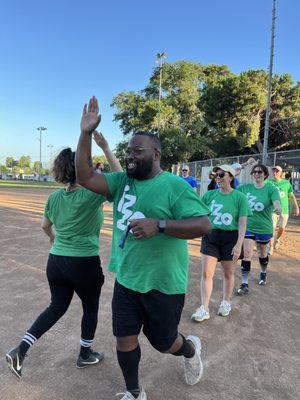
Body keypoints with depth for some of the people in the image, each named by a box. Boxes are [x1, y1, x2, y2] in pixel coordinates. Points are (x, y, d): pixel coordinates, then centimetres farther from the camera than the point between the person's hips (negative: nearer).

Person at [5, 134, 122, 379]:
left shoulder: (54, 197, 2)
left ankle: (20, 349, 16)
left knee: (57, 307, 23)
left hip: (56, 261, 6)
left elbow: (45, 226, 15)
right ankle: (86, 355, 36)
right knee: (91, 309, 19)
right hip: (85, 264, -5)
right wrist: (106, 147, -14)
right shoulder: (89, 196, -17)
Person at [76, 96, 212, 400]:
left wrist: (158, 224, -32)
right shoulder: (122, 181, 3)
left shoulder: (174, 186, -15)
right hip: (125, 279, 6)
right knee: (124, 339, 14)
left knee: (163, 343, 14)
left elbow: (203, 225, -21)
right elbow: (86, 178, -6)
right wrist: (86, 134, -14)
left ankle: (191, 348, 50)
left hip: (162, 283, -5)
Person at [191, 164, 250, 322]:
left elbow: (242, 224, -7)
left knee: (228, 273, 13)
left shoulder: (240, 197, -5)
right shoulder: (209, 195, 3)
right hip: (210, 236, 2)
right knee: (206, 272, -2)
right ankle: (204, 309, 8)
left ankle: (226, 302, 36)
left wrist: (238, 245, -13)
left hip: (230, 238, -2)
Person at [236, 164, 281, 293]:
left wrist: (278, 208, -48)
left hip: (264, 228, 0)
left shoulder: (271, 189, -9)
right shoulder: (244, 188, -1)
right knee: (247, 254, -7)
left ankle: (263, 273, 47)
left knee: (262, 253, 18)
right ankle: (244, 284, 2)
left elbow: (276, 201, -26)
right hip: (248, 227, 1)